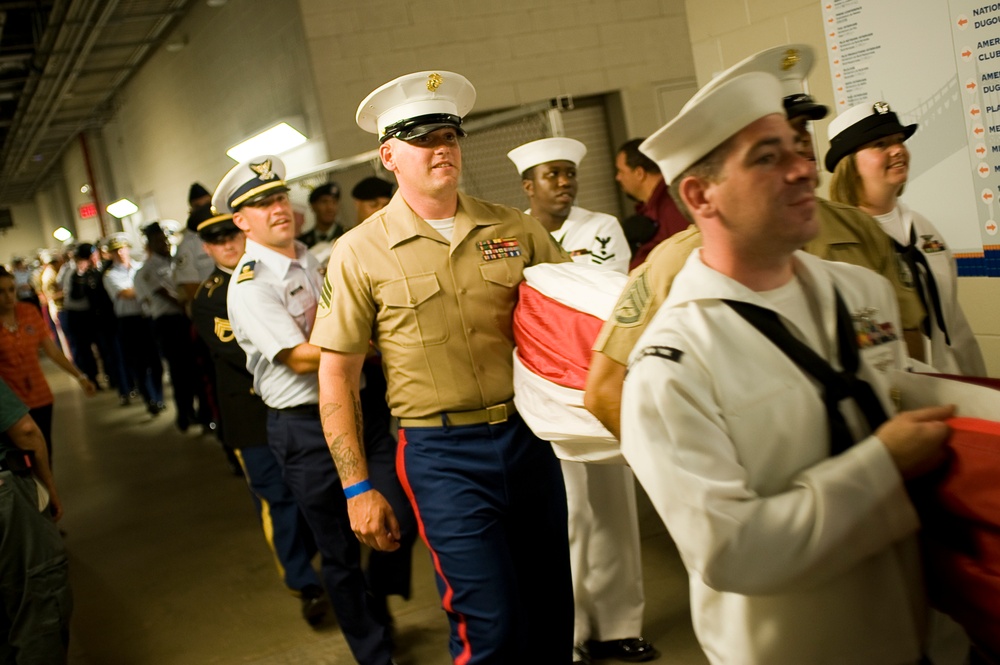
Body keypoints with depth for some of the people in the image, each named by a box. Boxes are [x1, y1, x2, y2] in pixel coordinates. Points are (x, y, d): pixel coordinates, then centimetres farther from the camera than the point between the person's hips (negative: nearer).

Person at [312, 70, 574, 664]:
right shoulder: (361, 254, -5)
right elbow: (337, 375, -3)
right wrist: (358, 488, -5)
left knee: (551, 608, 15)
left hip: (529, 433, 4)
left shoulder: (513, 228, 3)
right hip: (443, 453, -4)